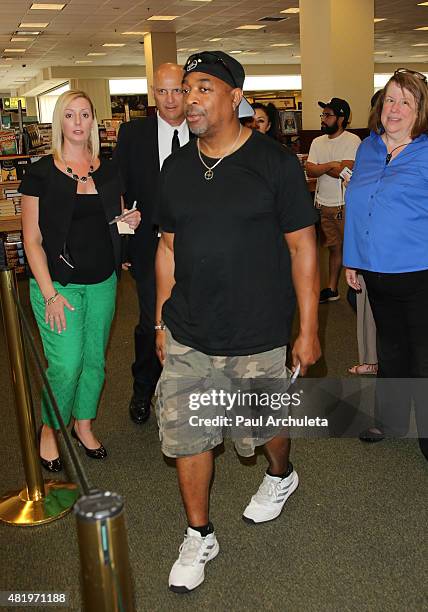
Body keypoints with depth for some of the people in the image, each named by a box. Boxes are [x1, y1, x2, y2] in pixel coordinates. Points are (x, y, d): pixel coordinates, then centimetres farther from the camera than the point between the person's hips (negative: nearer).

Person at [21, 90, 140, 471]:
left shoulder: (108, 171, 6)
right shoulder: (41, 173, -6)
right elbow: (32, 240, -7)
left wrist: (130, 221, -6)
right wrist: (50, 293, -14)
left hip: (102, 282, 4)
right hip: (58, 283, -4)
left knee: (95, 360, 12)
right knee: (66, 365, -7)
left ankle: (83, 424, 34)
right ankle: (49, 429, 20)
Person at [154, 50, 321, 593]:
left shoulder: (275, 163, -8)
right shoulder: (176, 168, 5)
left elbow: (302, 247, -6)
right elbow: (168, 247, 12)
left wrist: (308, 330, -7)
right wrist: (163, 321, 11)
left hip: (257, 338, -3)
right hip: (187, 336, 4)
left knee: (261, 426, 13)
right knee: (185, 434, 6)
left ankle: (281, 475, 49)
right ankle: (198, 537, 27)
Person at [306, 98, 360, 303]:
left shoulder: (352, 140, -9)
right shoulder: (317, 142, 10)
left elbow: (344, 171, -20)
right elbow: (310, 171, -1)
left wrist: (320, 167, -8)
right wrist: (330, 165, -15)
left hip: (345, 205, -6)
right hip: (323, 204, 6)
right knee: (334, 247, 15)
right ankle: (332, 289, 23)